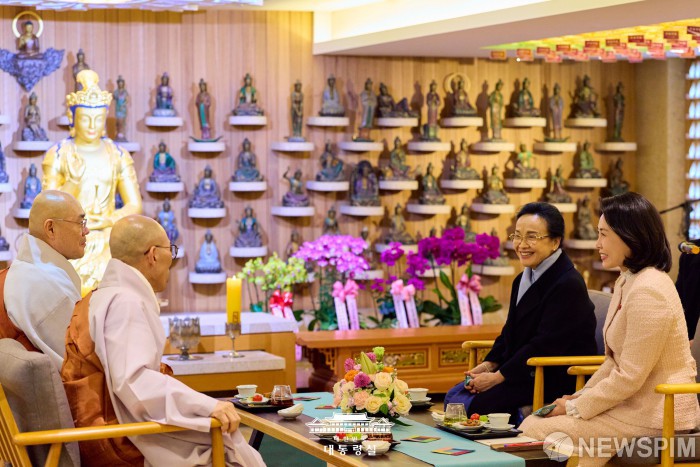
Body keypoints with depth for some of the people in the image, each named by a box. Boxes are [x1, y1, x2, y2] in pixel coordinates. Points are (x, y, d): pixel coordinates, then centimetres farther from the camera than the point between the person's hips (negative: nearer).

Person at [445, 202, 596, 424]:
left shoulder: (569, 285, -20)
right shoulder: (524, 279, 12)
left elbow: (544, 346, -23)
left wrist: (497, 377, -20)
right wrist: (489, 364, 0)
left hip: (556, 379, -9)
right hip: (523, 371, 10)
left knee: (475, 405, -22)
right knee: (454, 397, 1)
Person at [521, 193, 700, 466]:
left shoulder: (648, 292, -20)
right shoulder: (626, 282, 14)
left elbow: (630, 377, -21)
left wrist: (575, 408, -12)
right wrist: (582, 395, 7)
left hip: (653, 415, -10)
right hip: (633, 402, 10)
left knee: (532, 433, -13)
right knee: (531, 424, 2)